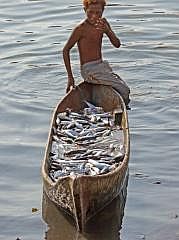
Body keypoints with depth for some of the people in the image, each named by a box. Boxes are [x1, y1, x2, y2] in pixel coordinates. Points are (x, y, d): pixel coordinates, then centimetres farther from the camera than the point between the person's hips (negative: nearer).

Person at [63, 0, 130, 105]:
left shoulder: (103, 23, 5)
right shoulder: (81, 28, -15)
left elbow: (117, 44, -1)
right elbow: (66, 50, -10)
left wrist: (108, 31, -22)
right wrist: (70, 77, -11)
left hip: (102, 66, 8)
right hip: (89, 70, -8)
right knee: (124, 90, -12)